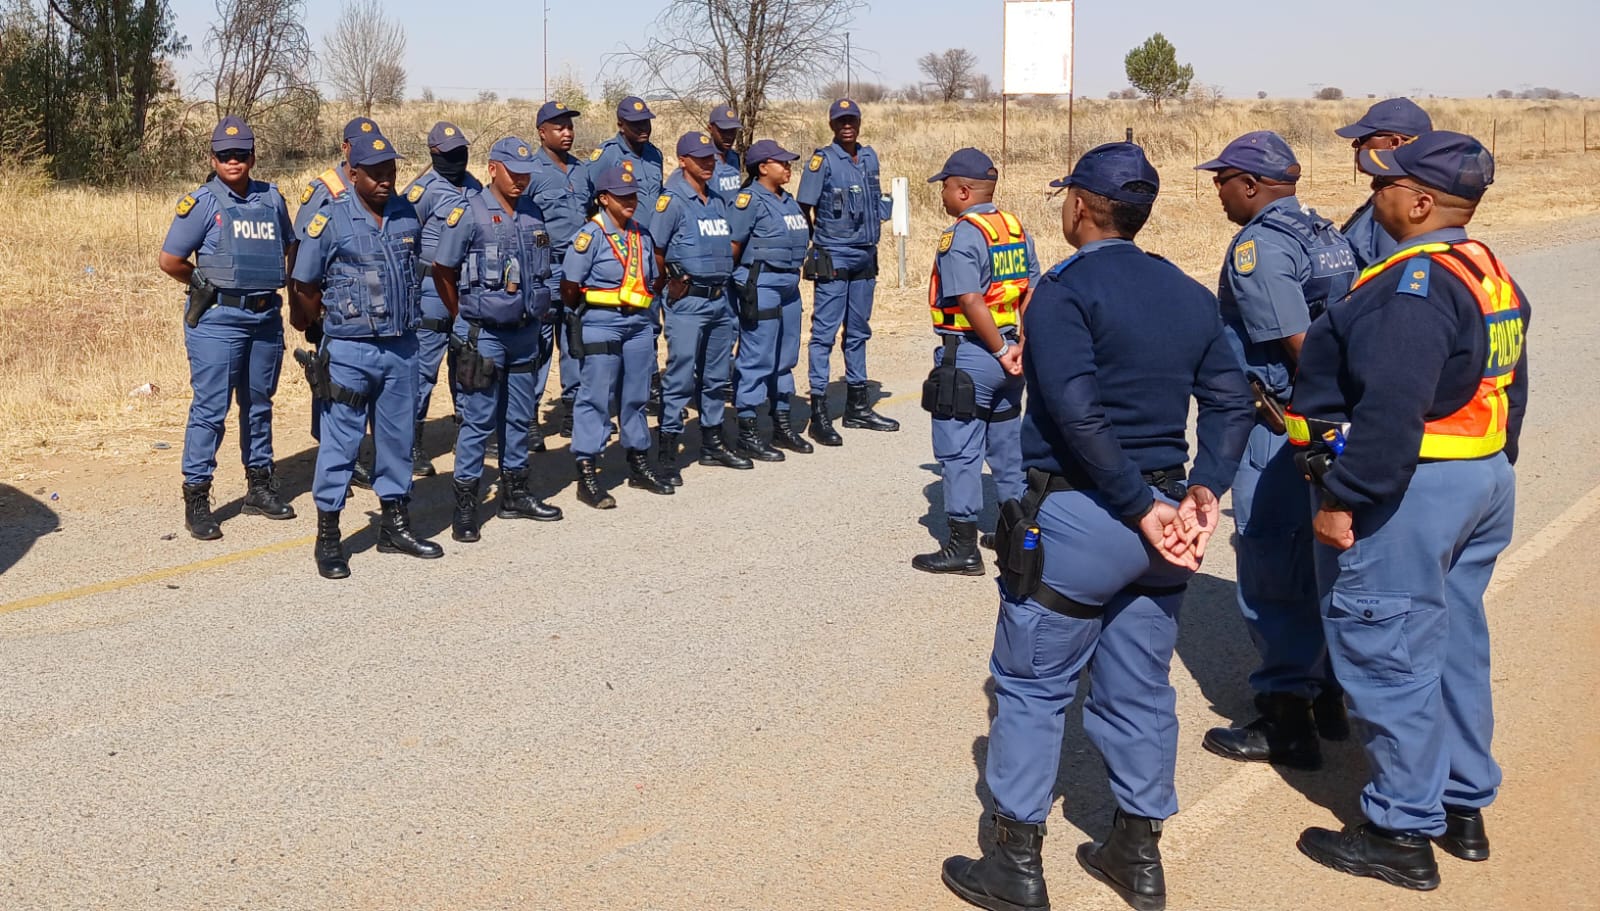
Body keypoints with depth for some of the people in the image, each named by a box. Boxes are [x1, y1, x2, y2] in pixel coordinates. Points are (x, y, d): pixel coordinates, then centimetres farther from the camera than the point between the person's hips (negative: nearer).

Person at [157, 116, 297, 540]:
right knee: (210, 409, -5)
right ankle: (196, 498, 2)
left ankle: (260, 485, 27)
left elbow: (289, 249, 22)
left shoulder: (272, 199, 7)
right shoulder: (202, 203, -7)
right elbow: (169, 261, -6)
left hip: (266, 316, 5)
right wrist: (207, 284, 5)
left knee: (259, 404, 15)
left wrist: (271, 284, 9)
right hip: (217, 319, -5)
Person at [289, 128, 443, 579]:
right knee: (340, 443, 1)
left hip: (402, 348, 5)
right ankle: (327, 538, 9)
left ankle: (395, 526, 26)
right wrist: (325, 326, 8)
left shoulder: (408, 216, 5)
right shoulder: (329, 221, -9)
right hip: (350, 351, -5)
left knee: (397, 438, 13)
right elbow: (304, 288, -2)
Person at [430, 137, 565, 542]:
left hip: (526, 333, 6)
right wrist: (466, 317, 3)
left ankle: (515, 493, 26)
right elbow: (442, 272, -4)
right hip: (484, 336, -6)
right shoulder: (468, 213, -10)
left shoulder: (533, 213, 7)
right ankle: (465, 504, 4)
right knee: (478, 421, -3)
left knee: (520, 417, 14)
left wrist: (536, 312, 14)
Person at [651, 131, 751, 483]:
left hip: (720, 298, 8)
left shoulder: (717, 200, 13)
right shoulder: (673, 200, -9)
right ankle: (668, 454, -4)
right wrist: (670, 284, -6)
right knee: (680, 378, -7)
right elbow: (655, 249, -13)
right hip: (687, 301, -7)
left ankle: (713, 444, 25)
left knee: (716, 376, 14)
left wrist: (724, 274, 10)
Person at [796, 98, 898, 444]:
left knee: (858, 332, 13)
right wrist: (814, 246, -4)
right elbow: (804, 207, -8)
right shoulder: (822, 159, -7)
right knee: (824, 332, -6)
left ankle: (858, 406, 21)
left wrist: (873, 240, 14)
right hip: (833, 258, -7)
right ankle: (819, 413, -6)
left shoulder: (869, 157, 11)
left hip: (865, 257, 7)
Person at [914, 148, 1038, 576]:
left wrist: (1001, 352, -16)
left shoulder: (961, 236, -16)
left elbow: (972, 303, -23)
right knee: (1007, 442, 18)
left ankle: (963, 547, 4)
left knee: (958, 451, 0)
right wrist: (1020, 346, 3)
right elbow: (1032, 292, 6)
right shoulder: (1015, 229, 8)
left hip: (967, 356, -8)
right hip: (1004, 349, 8)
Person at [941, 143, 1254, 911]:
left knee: (1032, 688, 6)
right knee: (1139, 690, 16)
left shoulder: (1065, 291, -12)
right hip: (1157, 514, 7)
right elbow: (1229, 403, 4)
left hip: (1075, 520, -6)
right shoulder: (1189, 295, 9)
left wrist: (1142, 507, -18)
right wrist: (1203, 490, -4)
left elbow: (1078, 414, -23)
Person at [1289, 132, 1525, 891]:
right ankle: (1463, 809, 31)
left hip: (1408, 490, -10)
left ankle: (1403, 834, 9)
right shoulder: (1491, 277, 10)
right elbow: (1505, 392, 16)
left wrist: (1343, 500, -24)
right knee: (1454, 647, 19)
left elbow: (1390, 410, -30)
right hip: (1481, 484, 10)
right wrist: (1488, 472, 23)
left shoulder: (1416, 283, -22)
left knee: (1389, 657, 0)